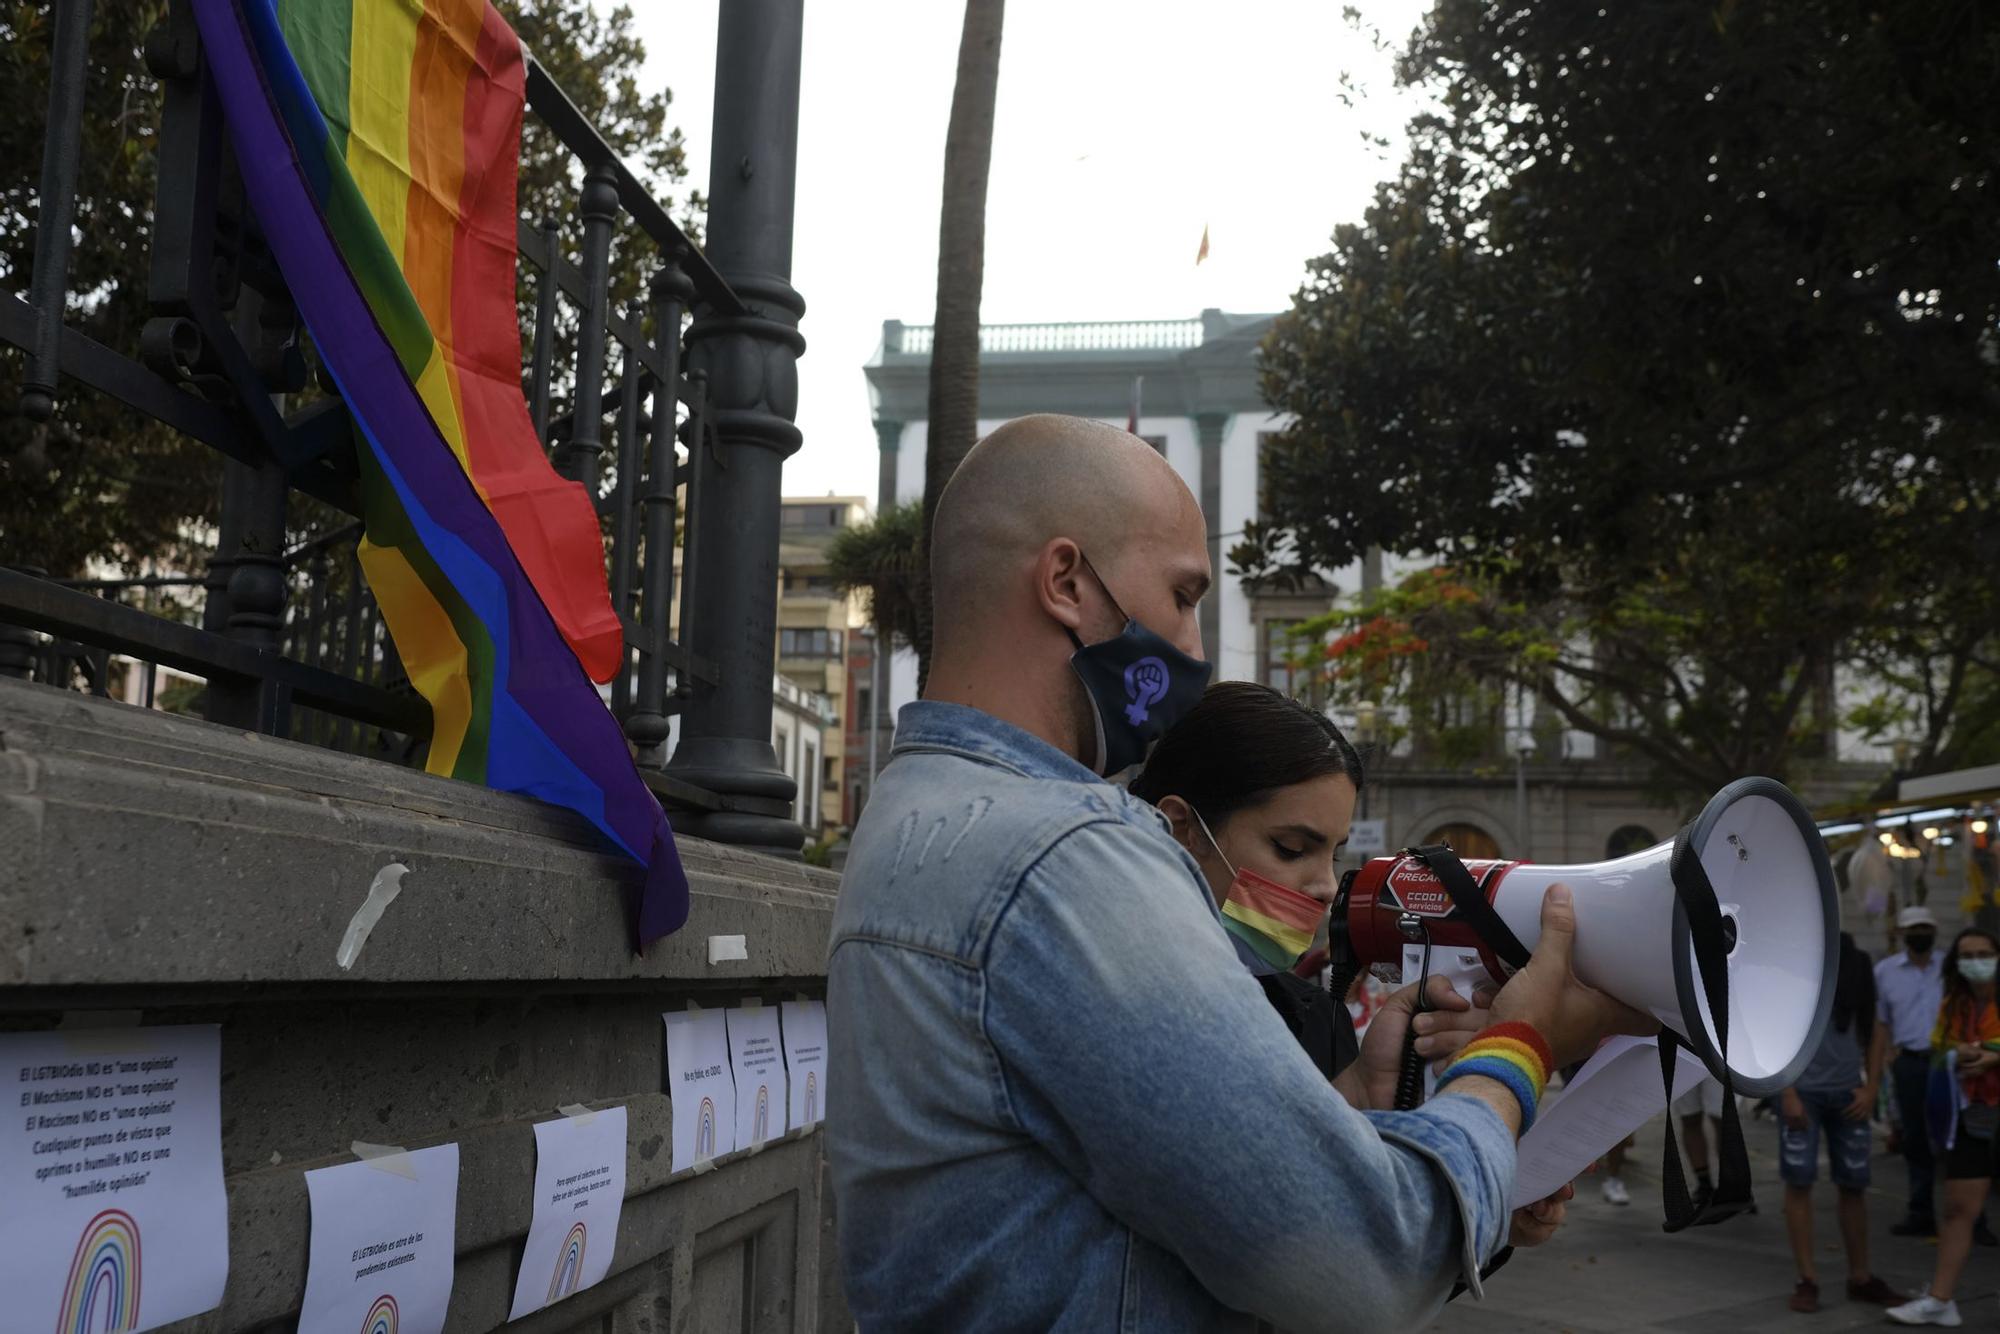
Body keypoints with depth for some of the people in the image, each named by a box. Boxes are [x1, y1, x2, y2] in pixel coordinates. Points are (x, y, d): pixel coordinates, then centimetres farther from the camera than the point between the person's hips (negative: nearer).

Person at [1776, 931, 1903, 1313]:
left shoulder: (1860, 970, 2)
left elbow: (1873, 1033, 10)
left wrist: (1870, 1090, 1)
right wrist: (1788, 1094, -12)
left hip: (1847, 1095, 3)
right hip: (1802, 1092, -3)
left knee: (1854, 1184, 8)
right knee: (1799, 1181, -3)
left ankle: (1860, 1277, 19)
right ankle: (1807, 1279, 4)